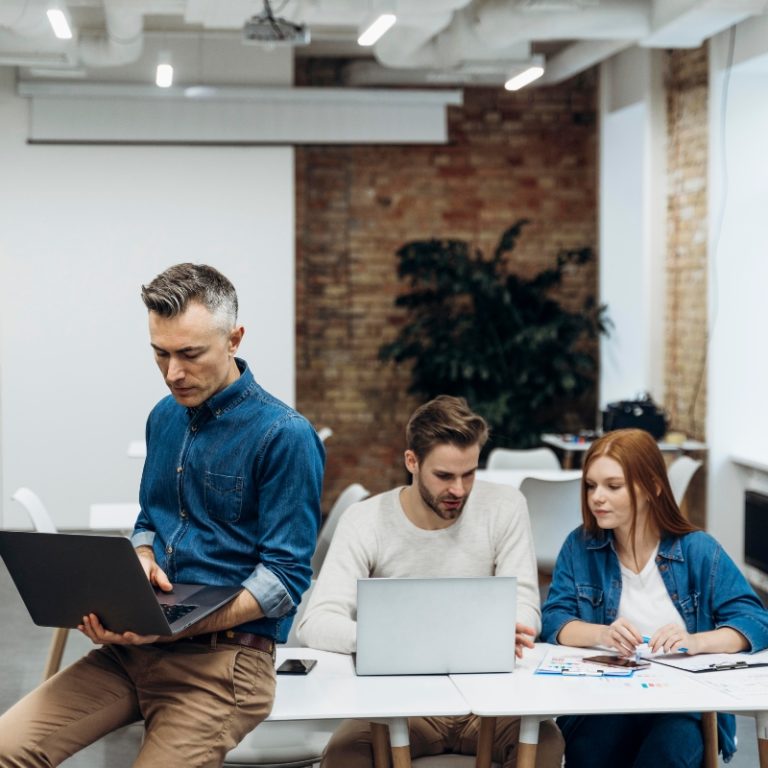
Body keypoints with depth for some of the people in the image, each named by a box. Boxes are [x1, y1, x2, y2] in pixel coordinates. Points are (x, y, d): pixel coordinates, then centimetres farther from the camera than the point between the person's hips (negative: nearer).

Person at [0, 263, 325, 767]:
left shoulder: (284, 435, -10)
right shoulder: (165, 418, 13)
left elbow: (286, 579, -13)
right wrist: (142, 560, 0)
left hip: (226, 654, -6)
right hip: (135, 649, 6)